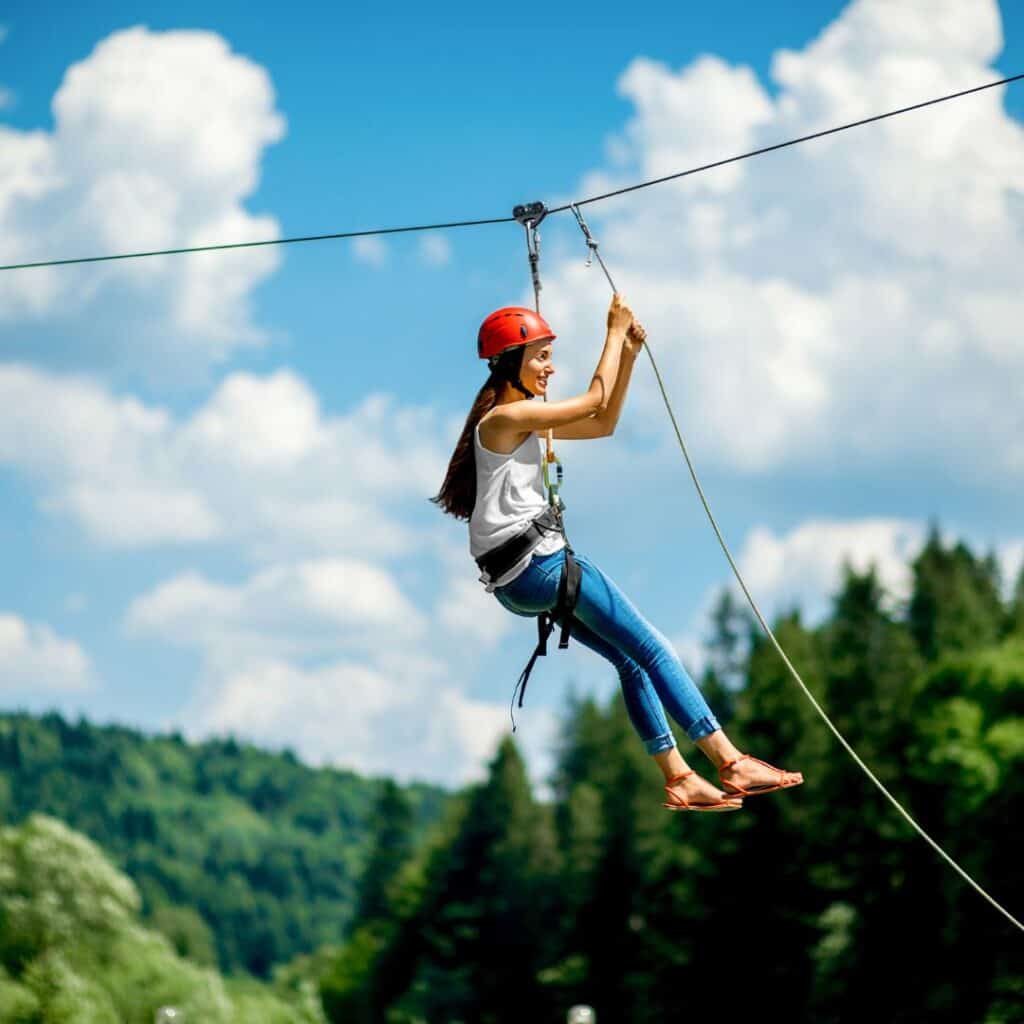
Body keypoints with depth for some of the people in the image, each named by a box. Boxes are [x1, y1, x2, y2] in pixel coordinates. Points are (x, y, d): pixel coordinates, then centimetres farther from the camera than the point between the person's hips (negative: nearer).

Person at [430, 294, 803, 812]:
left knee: (632, 660, 9)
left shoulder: (523, 418, 17)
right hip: (537, 563, -10)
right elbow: (595, 401, -10)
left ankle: (678, 778, 6)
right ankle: (730, 764, -11)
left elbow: (604, 423, 23)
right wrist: (614, 333, 1)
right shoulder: (505, 417, -12)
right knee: (652, 649, -9)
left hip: (522, 576, 10)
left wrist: (629, 353, 16)